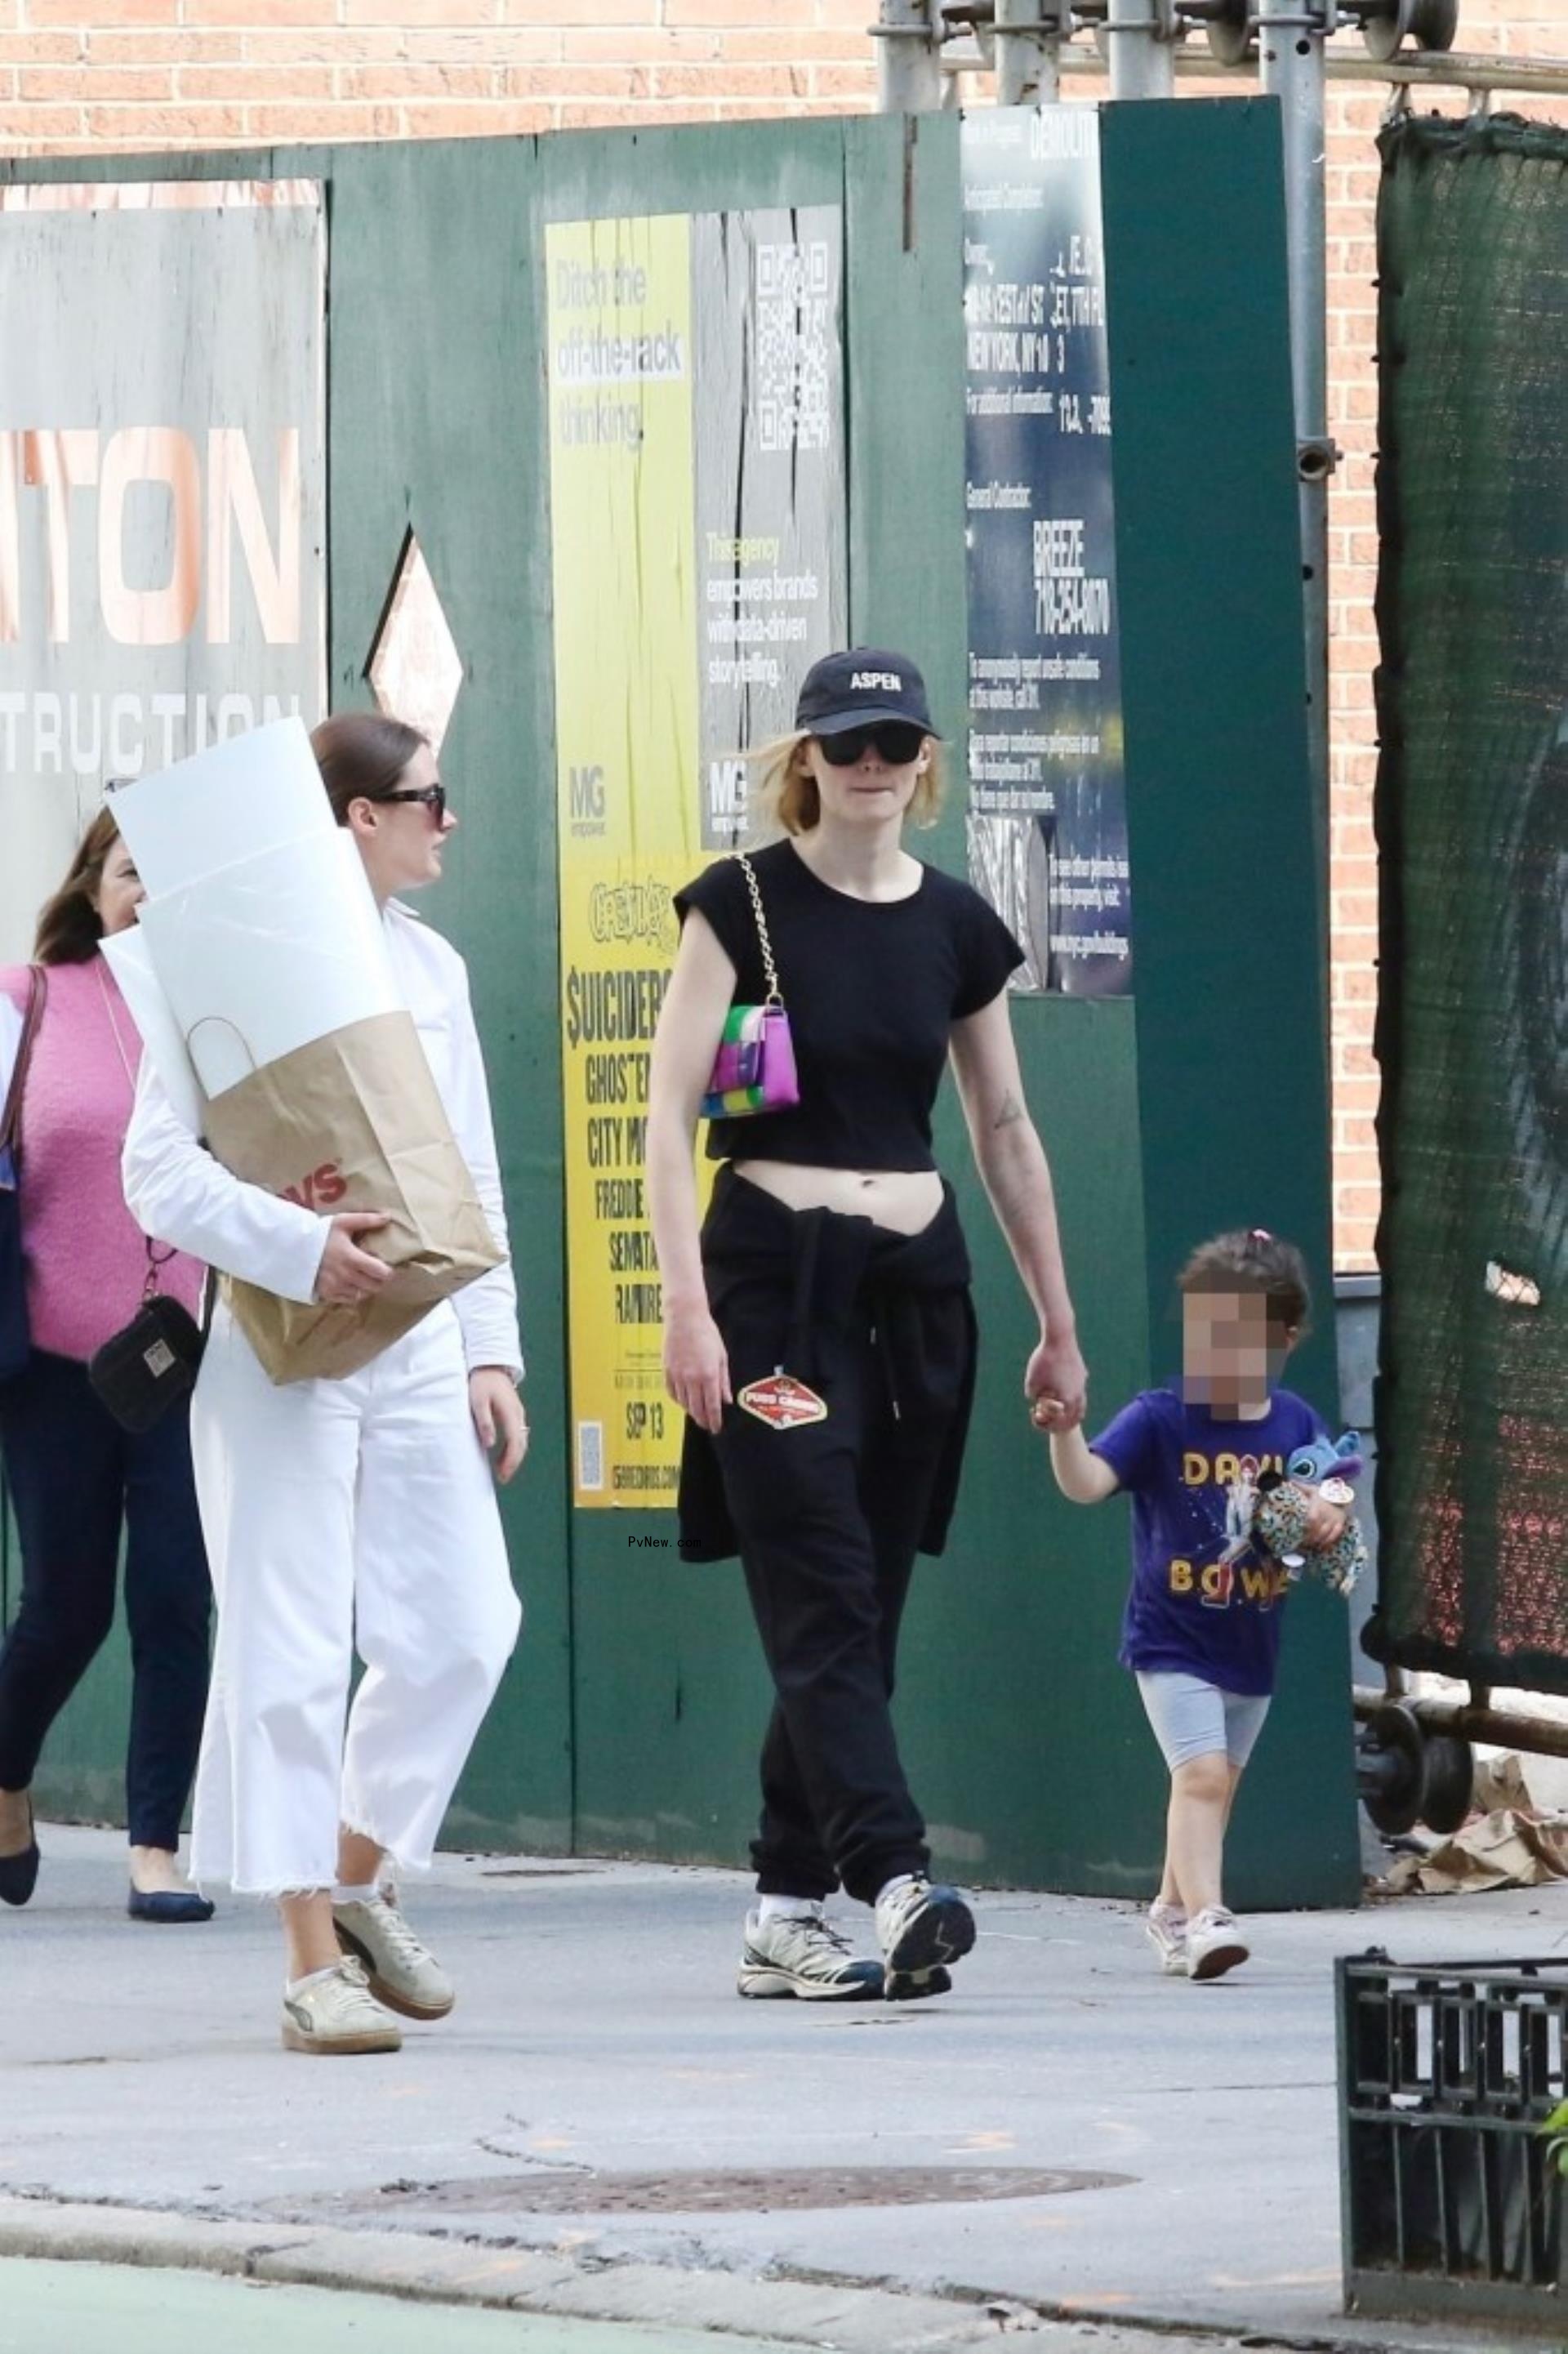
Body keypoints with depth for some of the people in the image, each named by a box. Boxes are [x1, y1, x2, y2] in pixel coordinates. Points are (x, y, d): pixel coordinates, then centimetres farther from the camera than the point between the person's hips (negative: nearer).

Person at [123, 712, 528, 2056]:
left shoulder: (431, 970, 15)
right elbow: (160, 1168, -13)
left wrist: (491, 1348, 12)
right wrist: (301, 1249, -25)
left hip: (418, 1342, 6)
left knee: (463, 1626, -1)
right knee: (290, 1652, -5)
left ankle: (360, 1881, 19)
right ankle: (314, 1960, 0)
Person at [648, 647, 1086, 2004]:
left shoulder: (956, 926, 9)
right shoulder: (745, 905, -3)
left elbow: (1004, 1131, 16)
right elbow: (671, 1107, -7)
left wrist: (1057, 1325, 17)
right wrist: (685, 1301, -17)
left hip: (914, 1282, 5)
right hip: (775, 1274, -5)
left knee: (859, 1612, 5)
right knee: (821, 1600, -14)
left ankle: (786, 1918, 11)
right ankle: (899, 1885, -26)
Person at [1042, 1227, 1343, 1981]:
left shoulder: (1296, 1425, 3)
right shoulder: (1161, 1419, -10)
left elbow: (1331, 1508, 11)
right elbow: (1087, 1482, -21)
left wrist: (1326, 1518, -13)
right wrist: (1063, 1430, -40)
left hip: (1251, 1645, 5)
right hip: (1172, 1640, -5)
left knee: (1210, 1787, 17)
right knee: (1203, 1774, -19)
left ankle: (1173, 1911, 33)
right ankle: (1205, 1918, -25)